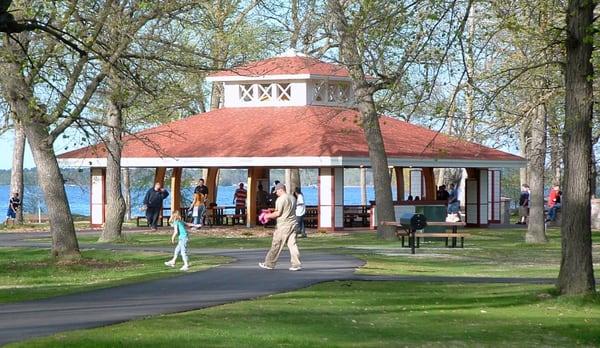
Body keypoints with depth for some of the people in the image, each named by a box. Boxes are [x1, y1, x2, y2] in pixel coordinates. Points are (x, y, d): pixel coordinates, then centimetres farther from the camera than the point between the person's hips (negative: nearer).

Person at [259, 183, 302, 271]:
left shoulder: (281, 199, -12)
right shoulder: (292, 198, 14)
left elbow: (278, 213, -16)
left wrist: (268, 216, 1)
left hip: (284, 225, -8)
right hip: (293, 224, 8)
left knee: (276, 245, 1)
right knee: (292, 244, 5)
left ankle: (269, 264, 9)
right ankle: (296, 264, -2)